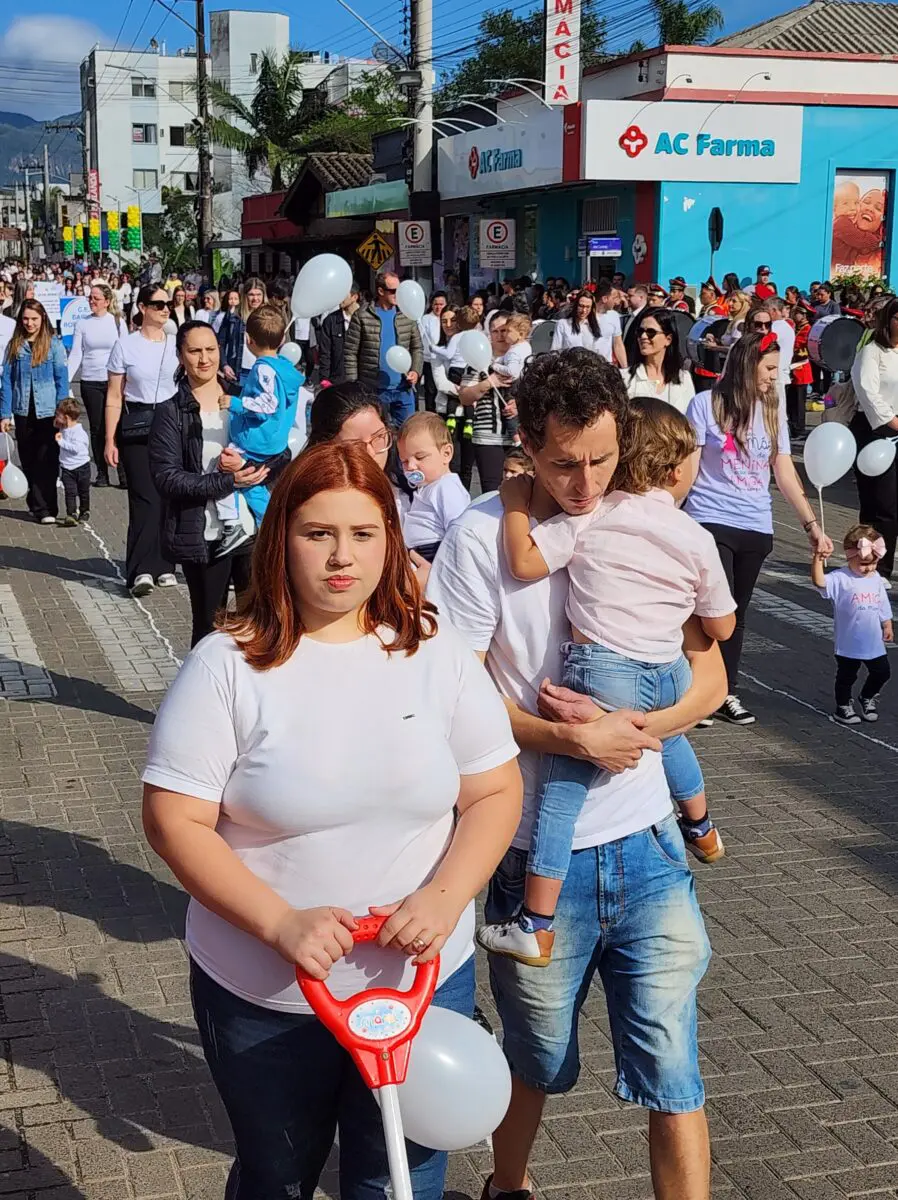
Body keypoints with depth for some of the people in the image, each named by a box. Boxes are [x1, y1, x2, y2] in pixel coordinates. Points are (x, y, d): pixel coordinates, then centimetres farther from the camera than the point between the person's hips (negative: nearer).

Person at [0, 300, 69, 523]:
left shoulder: (53, 344, -2)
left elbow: (62, 379, -2)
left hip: (48, 412, -3)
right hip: (23, 411, 3)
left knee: (47, 461, -3)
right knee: (28, 461, 8)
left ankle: (45, 508, 2)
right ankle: (38, 505, 18)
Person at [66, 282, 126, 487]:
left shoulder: (118, 322, 2)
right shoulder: (82, 324, 5)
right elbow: (76, 354, 4)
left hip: (114, 381, -2)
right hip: (91, 383, 2)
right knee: (97, 428, 4)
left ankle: (124, 472, 3)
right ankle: (101, 473, 12)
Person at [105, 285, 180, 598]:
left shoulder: (177, 345, 8)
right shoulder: (126, 346, 1)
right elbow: (114, 398, 2)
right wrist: (110, 440, -4)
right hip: (137, 426, -3)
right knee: (145, 498, -9)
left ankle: (164, 566, 12)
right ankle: (141, 571, -8)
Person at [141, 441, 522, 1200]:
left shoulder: (436, 652, -3)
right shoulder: (228, 665, -11)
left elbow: (495, 792, -1)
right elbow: (175, 822, -13)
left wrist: (445, 897, -17)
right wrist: (279, 922, -23)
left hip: (422, 978, 2)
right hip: (263, 994, -1)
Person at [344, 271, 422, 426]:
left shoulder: (407, 316, 8)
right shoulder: (362, 317, -4)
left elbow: (416, 347, 12)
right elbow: (350, 353, -4)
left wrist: (415, 370, -6)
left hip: (403, 389, 3)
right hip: (372, 390, -3)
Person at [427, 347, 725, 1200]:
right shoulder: (482, 537, -10)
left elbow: (708, 676, 4)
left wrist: (630, 727, -15)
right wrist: (570, 738, -21)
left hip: (646, 847, 2)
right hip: (538, 857, -2)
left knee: (670, 1073, 4)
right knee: (538, 1062, 19)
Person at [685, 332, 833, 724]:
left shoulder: (773, 408, 8)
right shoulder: (706, 404, -4)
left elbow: (785, 473, 9)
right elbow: (689, 466, -2)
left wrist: (811, 524, 5)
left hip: (757, 528, 4)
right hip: (711, 521, -4)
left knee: (736, 613, 10)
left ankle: (727, 693, 20)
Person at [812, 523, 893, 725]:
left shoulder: (876, 579, 3)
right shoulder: (840, 579, -16)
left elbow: (883, 607, 15)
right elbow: (819, 581, -35)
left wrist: (887, 627, 17)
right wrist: (818, 559, -46)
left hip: (874, 642, 5)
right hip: (849, 644, -5)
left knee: (882, 672, 15)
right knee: (847, 676, 9)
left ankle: (867, 699, 39)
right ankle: (843, 705, 30)